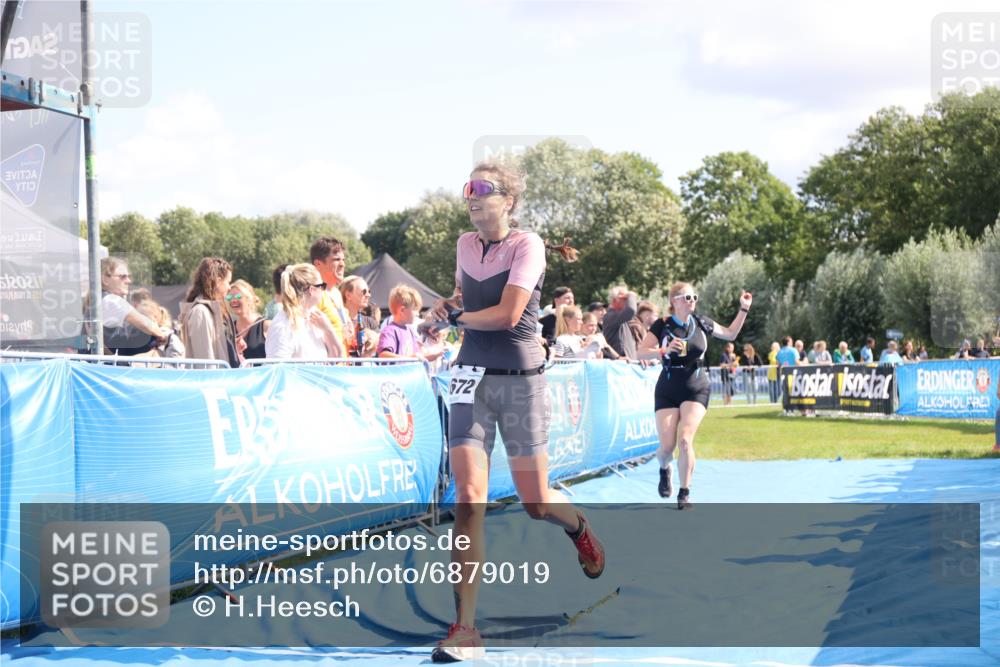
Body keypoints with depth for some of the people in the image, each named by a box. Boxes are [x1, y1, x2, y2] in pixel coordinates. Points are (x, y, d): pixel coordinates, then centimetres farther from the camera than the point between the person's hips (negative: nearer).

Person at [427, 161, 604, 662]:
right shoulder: (465, 244, 9)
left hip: (520, 380, -4)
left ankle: (579, 529, 44)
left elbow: (507, 314, -20)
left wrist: (458, 317, -6)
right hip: (472, 377, 4)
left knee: (536, 503, 5)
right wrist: (449, 304, 7)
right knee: (469, 498, -11)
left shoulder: (527, 244, -9)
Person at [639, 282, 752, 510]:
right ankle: (664, 470, 32)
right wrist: (664, 350, -25)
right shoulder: (662, 325, -4)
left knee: (685, 439, -17)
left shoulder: (701, 323, 4)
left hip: (696, 389, 1)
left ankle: (684, 493, -4)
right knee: (667, 445, -6)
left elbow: (731, 334, 18)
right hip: (667, 390, -1)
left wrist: (743, 309, 11)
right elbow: (642, 352, -10)